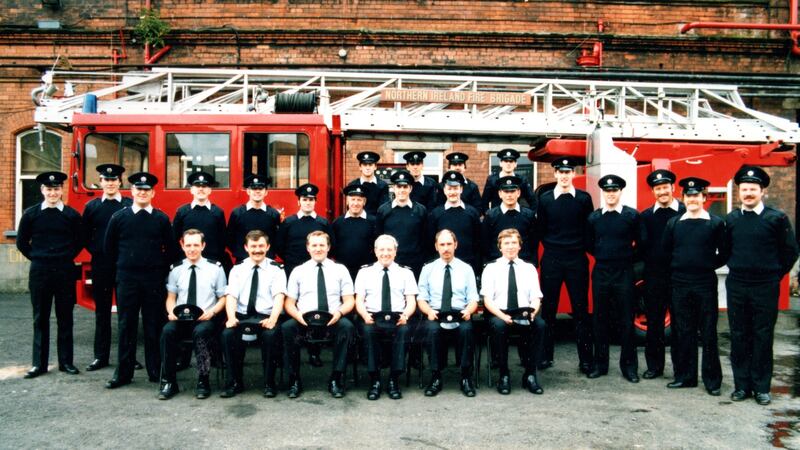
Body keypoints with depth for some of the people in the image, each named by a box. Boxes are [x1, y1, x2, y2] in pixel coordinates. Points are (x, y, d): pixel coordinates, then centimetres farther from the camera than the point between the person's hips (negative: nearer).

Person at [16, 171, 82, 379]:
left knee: (65, 318, 6)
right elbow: (22, 243, 10)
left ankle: (66, 361, 14)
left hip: (65, 272, 0)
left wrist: (66, 258, 4)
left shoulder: (72, 215, 0)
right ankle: (39, 363, 14)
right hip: (39, 272, 0)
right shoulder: (31, 214, 1)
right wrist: (37, 259, 5)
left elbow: (79, 242, 11)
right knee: (40, 319, 7)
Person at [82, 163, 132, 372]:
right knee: (102, 311, 8)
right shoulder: (91, 206, 7)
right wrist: (95, 250, 1)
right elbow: (85, 236, 12)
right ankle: (101, 356, 16)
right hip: (100, 264, 2)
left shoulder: (131, 205, 0)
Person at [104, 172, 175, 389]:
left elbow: (171, 249, 7)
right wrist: (125, 265, 11)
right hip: (127, 279, 1)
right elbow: (110, 248, 11)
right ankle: (123, 373, 13)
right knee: (126, 326, 5)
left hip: (154, 279, 0)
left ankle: (156, 372, 13)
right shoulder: (119, 217, 3)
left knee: (154, 326, 4)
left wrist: (160, 268, 6)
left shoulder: (162, 219, 3)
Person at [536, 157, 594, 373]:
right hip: (551, 260, 1)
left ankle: (585, 360, 8)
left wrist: (580, 248, 6)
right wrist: (553, 247, 9)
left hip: (577, 260, 0)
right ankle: (546, 356, 14)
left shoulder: (584, 198, 2)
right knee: (548, 309, 5)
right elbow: (540, 230, 10)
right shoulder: (545, 199, 3)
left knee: (581, 310, 2)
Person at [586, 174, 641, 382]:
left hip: (624, 274, -2)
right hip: (600, 273, 3)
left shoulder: (632, 215, -2)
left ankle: (629, 366, 13)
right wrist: (602, 256, 8)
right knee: (599, 320, 8)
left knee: (626, 321, 2)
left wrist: (626, 256, 6)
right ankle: (600, 364, 18)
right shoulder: (594, 217, 6)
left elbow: (640, 243, 5)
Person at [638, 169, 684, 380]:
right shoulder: (645, 216, 7)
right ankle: (654, 365, 21)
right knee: (653, 322, 9)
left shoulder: (687, 212, -2)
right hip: (654, 277, 2)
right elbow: (642, 246, -1)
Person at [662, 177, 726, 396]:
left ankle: (712, 380, 12)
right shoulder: (673, 223, 6)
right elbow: (666, 252, 12)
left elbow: (724, 254, 4)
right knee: (682, 332, 7)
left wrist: (707, 267, 3)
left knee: (708, 333, 3)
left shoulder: (716, 223, 0)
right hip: (680, 285, 2)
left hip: (706, 285, -2)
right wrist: (677, 269, 7)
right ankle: (684, 376, 17)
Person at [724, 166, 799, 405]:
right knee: (739, 336, 7)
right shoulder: (730, 219, 5)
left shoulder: (777, 218, -4)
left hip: (766, 287, -2)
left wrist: (776, 274, 5)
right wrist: (736, 268, 11)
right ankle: (742, 385, 16)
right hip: (736, 286, 3)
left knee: (763, 337, 4)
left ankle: (761, 387, 14)